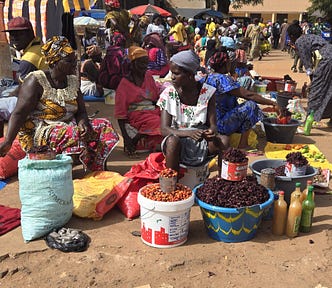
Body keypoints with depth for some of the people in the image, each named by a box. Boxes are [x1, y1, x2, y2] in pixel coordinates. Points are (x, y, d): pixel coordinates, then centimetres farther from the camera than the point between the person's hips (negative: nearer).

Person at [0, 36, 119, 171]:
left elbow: (81, 112, 9)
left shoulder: (73, 81, 11)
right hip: (38, 133, -7)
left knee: (104, 125, -10)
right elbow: (19, 113, -16)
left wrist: (83, 123, -17)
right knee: (73, 135, -35)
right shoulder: (36, 81, -9)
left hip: (68, 126, 7)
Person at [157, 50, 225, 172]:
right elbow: (164, 129, -15)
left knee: (216, 143, -29)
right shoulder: (168, 94, -8)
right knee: (173, 141, -33)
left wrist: (211, 131, -33)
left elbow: (213, 124, -7)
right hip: (177, 137, -1)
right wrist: (188, 133, -34)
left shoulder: (207, 92, -6)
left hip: (201, 140, 1)